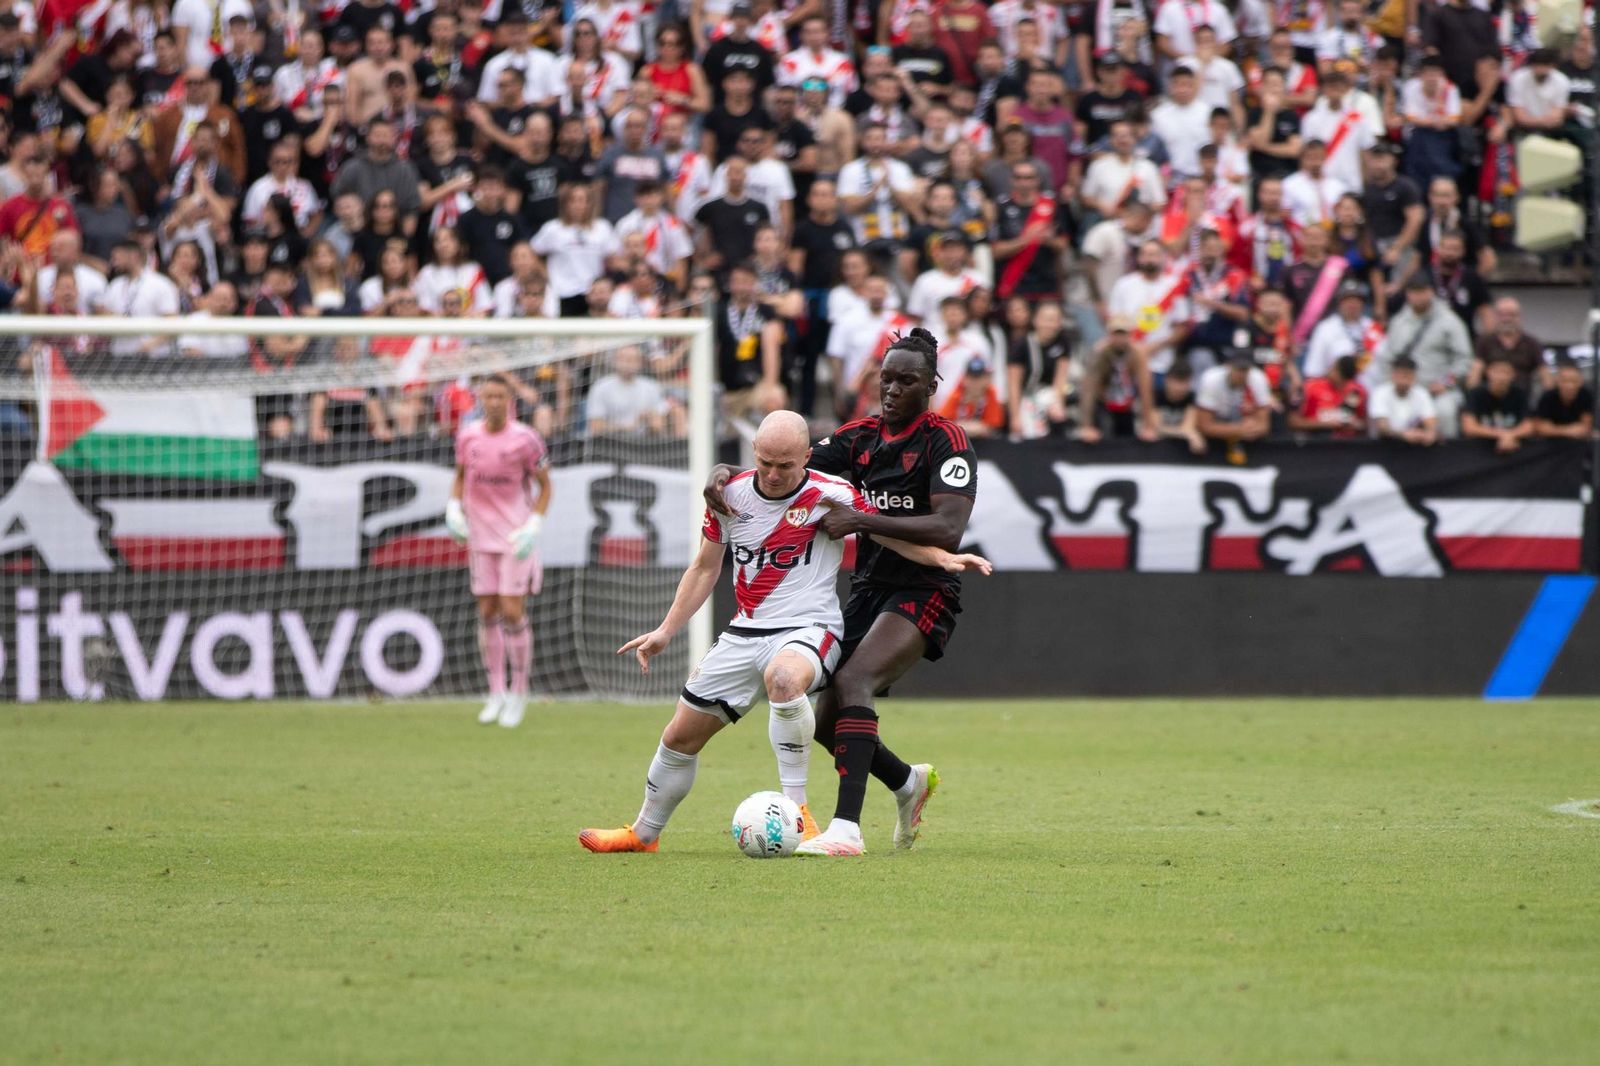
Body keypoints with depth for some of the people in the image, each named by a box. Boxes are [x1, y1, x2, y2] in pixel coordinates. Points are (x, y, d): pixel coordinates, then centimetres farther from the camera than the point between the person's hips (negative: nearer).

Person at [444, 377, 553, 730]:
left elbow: (545, 486, -2)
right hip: (481, 536, 4)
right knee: (487, 612, 4)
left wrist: (534, 526, -12)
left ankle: (518, 694, 4)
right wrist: (453, 509, 1)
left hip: (516, 537, -4)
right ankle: (496, 694, 13)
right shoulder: (468, 436, 1)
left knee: (513, 612, -9)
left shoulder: (525, 439, -10)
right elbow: (460, 476, 17)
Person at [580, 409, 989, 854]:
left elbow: (892, 535, -2)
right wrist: (665, 631, 10)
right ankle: (644, 833, 31)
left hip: (808, 628, -5)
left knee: (784, 677, -41)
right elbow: (705, 568, 14)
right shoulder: (731, 494, 3)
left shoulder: (831, 495, -10)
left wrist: (943, 558, -19)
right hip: (744, 632, 6)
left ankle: (796, 808, -32)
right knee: (680, 737, 8)